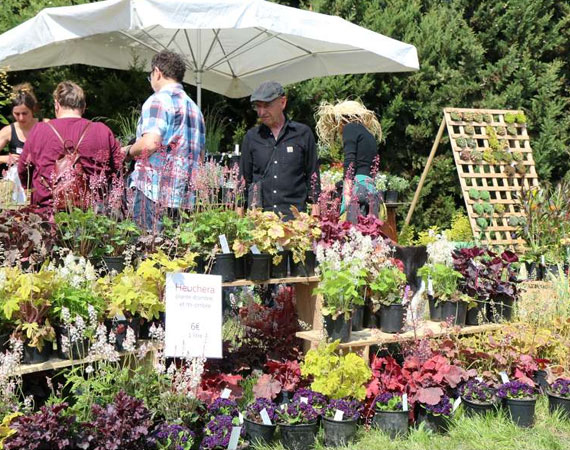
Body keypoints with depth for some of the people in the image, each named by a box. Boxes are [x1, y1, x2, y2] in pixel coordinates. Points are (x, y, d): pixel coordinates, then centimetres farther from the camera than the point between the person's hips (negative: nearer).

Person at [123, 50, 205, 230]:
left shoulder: (159, 100, -5)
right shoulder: (195, 108, 20)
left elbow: (150, 143, -17)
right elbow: (200, 156, 22)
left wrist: (128, 151, 0)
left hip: (155, 194, -8)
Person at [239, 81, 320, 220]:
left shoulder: (303, 133, 6)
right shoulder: (251, 137, 11)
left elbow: (313, 175, 9)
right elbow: (244, 178, 15)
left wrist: (315, 211, 2)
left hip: (294, 215, -2)